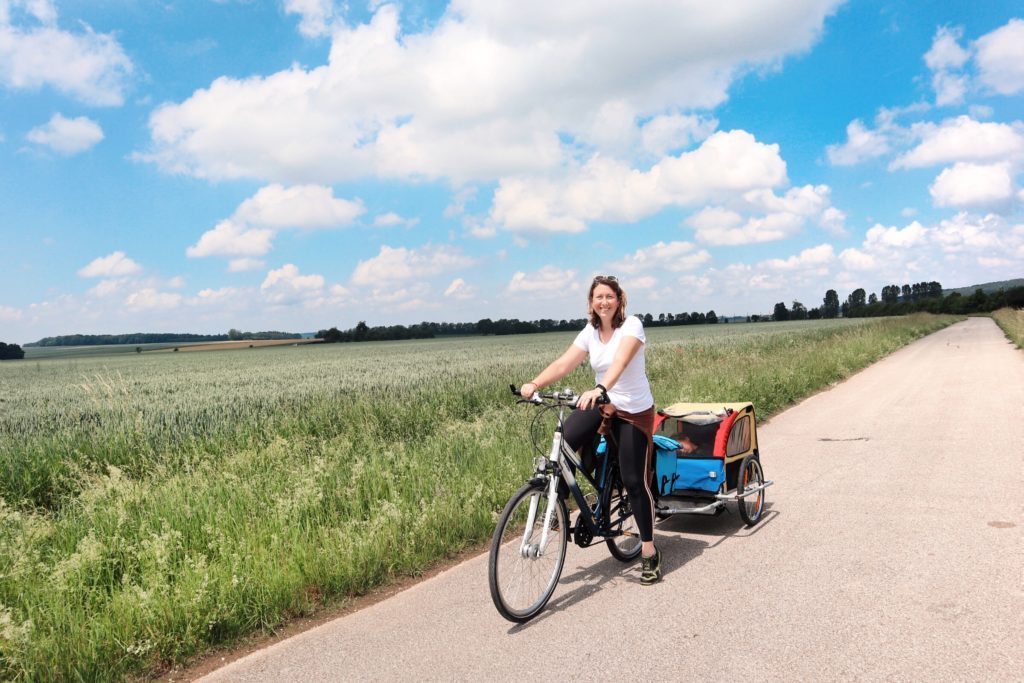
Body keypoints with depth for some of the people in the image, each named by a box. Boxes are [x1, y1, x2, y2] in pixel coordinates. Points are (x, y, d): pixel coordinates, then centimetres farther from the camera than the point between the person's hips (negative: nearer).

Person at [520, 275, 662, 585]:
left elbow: (620, 361, -34)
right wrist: (534, 384, -27)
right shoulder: (589, 333, 0)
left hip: (634, 411, -4)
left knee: (634, 481, -2)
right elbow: (563, 364, -10)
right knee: (564, 440, -24)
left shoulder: (632, 325, -16)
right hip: (601, 404, 4)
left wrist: (599, 389, -52)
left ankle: (649, 552, 14)